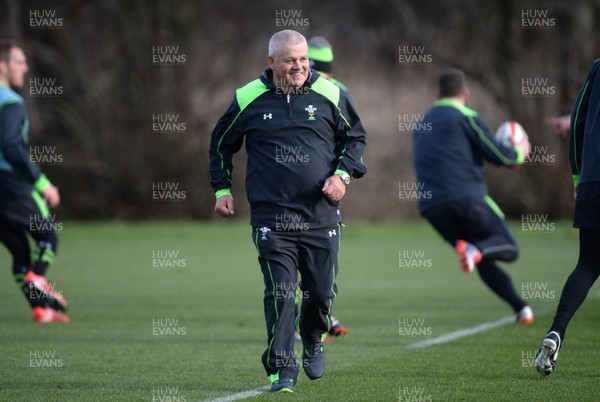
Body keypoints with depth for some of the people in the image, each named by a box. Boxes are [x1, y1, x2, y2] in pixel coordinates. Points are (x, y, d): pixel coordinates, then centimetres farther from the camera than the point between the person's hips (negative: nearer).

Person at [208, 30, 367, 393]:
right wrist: (222, 189, 11)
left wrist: (343, 174, -1)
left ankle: (313, 340, 37)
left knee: (322, 291, 6)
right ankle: (282, 370, -6)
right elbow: (221, 144, 17)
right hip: (271, 217, -1)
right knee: (280, 294, -11)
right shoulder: (248, 99, 2)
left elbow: (356, 136, 14)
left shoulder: (329, 95, 3)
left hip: (321, 215, 2)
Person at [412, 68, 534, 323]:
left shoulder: (422, 126, 24)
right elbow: (500, 156, -2)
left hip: (431, 208, 6)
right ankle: (476, 250, -29)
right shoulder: (466, 117, 3)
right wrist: (520, 152, 20)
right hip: (467, 198, -6)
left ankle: (521, 308, 0)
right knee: (508, 249, 3)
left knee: (484, 262, 14)